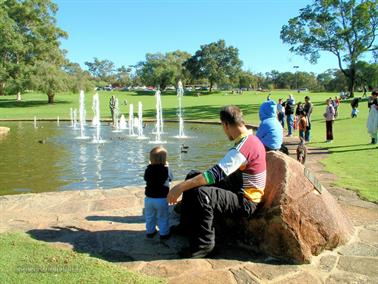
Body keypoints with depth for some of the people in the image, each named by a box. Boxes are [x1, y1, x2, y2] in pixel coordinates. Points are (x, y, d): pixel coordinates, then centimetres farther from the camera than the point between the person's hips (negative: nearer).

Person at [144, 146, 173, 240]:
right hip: (161, 199, -3)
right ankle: (164, 233, 19)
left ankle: (150, 231, 33)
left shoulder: (148, 169, -5)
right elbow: (171, 178, 5)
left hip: (149, 198, 3)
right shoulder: (166, 169, -13)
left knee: (149, 216, 20)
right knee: (163, 217, 12)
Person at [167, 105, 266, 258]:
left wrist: (181, 187, -32)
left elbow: (216, 173, -34)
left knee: (201, 194, -34)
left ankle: (204, 244, -17)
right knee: (192, 178, 8)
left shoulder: (242, 148, -26)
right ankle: (186, 225, 18)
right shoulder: (251, 139, 5)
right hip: (239, 189, 10)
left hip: (245, 202, -10)